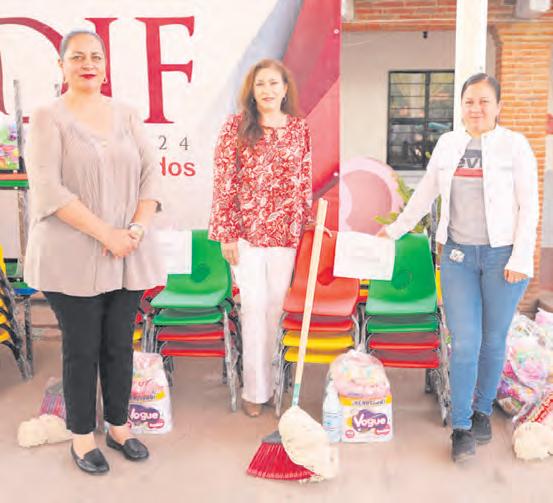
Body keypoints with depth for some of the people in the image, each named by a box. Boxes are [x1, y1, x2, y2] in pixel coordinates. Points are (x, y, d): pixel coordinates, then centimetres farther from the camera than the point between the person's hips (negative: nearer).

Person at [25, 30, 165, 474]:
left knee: (120, 345, 12)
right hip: (73, 257, -4)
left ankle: (118, 426, 30)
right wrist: (106, 234, -18)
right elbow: (48, 189, -14)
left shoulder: (126, 116, 10)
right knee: (82, 349, 6)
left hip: (128, 256, 4)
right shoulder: (48, 118, -4)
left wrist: (137, 228, -10)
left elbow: (150, 175, 6)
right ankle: (82, 436, 23)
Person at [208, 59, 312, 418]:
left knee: (276, 305, 9)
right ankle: (256, 389, 11)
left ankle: (269, 379, 26)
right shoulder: (236, 127, -2)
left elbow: (306, 183, 9)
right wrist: (227, 234, -8)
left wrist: (309, 227, 8)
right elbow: (224, 183, -4)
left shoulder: (300, 129, 6)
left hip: (285, 232, 3)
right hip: (246, 230, -2)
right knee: (254, 305, -2)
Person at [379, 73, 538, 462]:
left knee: (493, 341, 8)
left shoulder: (515, 145, -3)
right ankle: (461, 428, 7)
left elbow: (529, 206, -4)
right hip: (458, 255, 2)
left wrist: (521, 258, -10)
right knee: (464, 343, -2)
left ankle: (482, 411, 28)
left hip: (501, 256, -2)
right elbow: (425, 193, 18)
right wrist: (395, 229, 21)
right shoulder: (448, 143, 7)